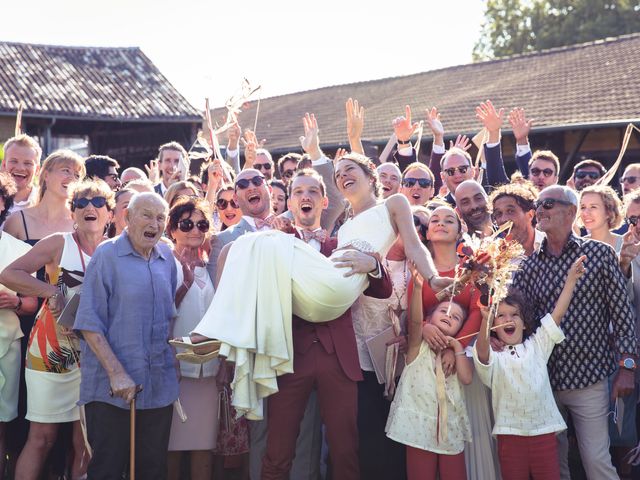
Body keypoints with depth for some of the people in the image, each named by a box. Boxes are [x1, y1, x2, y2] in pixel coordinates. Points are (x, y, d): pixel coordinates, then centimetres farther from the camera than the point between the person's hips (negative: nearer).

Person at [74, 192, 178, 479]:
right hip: (110, 389, -5)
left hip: (159, 385, 5)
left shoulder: (167, 258, 8)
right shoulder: (107, 255, -6)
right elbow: (89, 323, -11)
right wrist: (116, 373, -18)